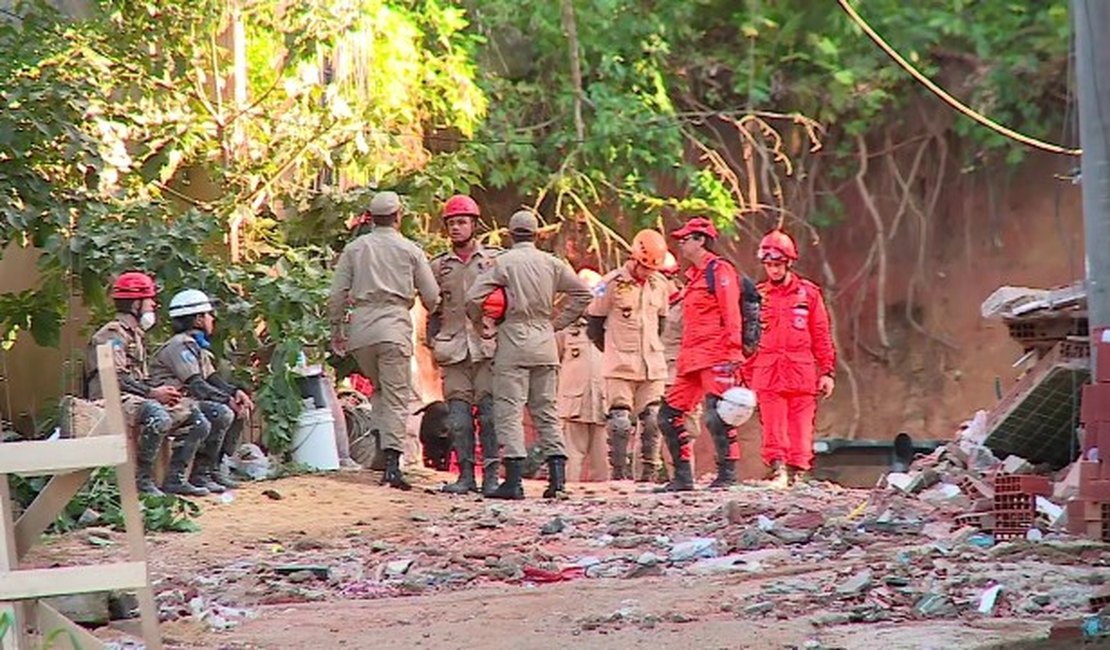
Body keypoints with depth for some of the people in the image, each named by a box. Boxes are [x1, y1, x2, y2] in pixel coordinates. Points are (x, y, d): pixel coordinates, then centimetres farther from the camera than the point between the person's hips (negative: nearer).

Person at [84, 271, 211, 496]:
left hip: (138, 398, 10)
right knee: (158, 416, -38)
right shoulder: (111, 335, -9)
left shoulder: (136, 335, 24)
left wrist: (161, 391, 2)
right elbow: (115, 379, -19)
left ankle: (175, 479, 2)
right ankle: (142, 479, -29)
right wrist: (152, 393, -21)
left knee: (197, 421, 2)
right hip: (113, 400, -10)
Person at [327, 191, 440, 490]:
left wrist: (337, 329, 14)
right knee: (396, 397, -4)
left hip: (361, 329, 3)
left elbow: (337, 294, 5)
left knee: (378, 390, 21)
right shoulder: (410, 250, 5)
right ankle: (392, 461, -16)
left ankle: (386, 444, 7)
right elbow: (432, 297, 5)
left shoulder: (354, 249, 9)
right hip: (394, 327, -2)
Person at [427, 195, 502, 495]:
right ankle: (465, 473, 3)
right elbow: (433, 309, 19)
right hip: (454, 349, 2)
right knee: (458, 415, -3)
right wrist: (432, 341, 8)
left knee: (489, 412, -6)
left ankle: (491, 474, -2)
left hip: (488, 346, -2)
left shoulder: (494, 259, 8)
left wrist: (498, 328, -3)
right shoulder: (438, 265, 15)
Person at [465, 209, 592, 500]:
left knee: (509, 410, -4)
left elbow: (473, 297, -13)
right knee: (546, 409, 11)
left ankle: (513, 480, -10)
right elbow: (582, 293, 9)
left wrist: (479, 322, 5)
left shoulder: (504, 262, -7)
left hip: (514, 340, -5)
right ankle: (557, 473, 4)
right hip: (545, 342, 5)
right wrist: (558, 322, 14)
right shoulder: (552, 263, 6)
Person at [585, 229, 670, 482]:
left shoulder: (660, 284, 8)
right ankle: (619, 472, -1)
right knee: (620, 421, -7)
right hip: (620, 365, -4)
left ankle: (650, 471, 9)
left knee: (653, 420, 2)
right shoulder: (613, 283, -8)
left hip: (653, 365, 5)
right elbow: (594, 319, 1)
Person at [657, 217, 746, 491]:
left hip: (716, 358, -10)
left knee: (716, 415, -15)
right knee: (669, 414, 5)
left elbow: (731, 315, -13)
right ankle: (683, 476, 9)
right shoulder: (692, 276, 23)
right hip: (692, 360, 10)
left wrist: (733, 351, -21)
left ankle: (727, 472, -7)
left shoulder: (719, 271, -5)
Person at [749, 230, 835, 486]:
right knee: (773, 429, -7)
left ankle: (798, 474, 3)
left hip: (801, 373, 0)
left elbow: (822, 337, 9)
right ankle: (778, 471, -6)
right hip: (768, 373, 1)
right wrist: (747, 373, 8)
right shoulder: (757, 295, 9)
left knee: (800, 429, -1)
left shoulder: (809, 293, 7)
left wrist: (827, 372, 5)